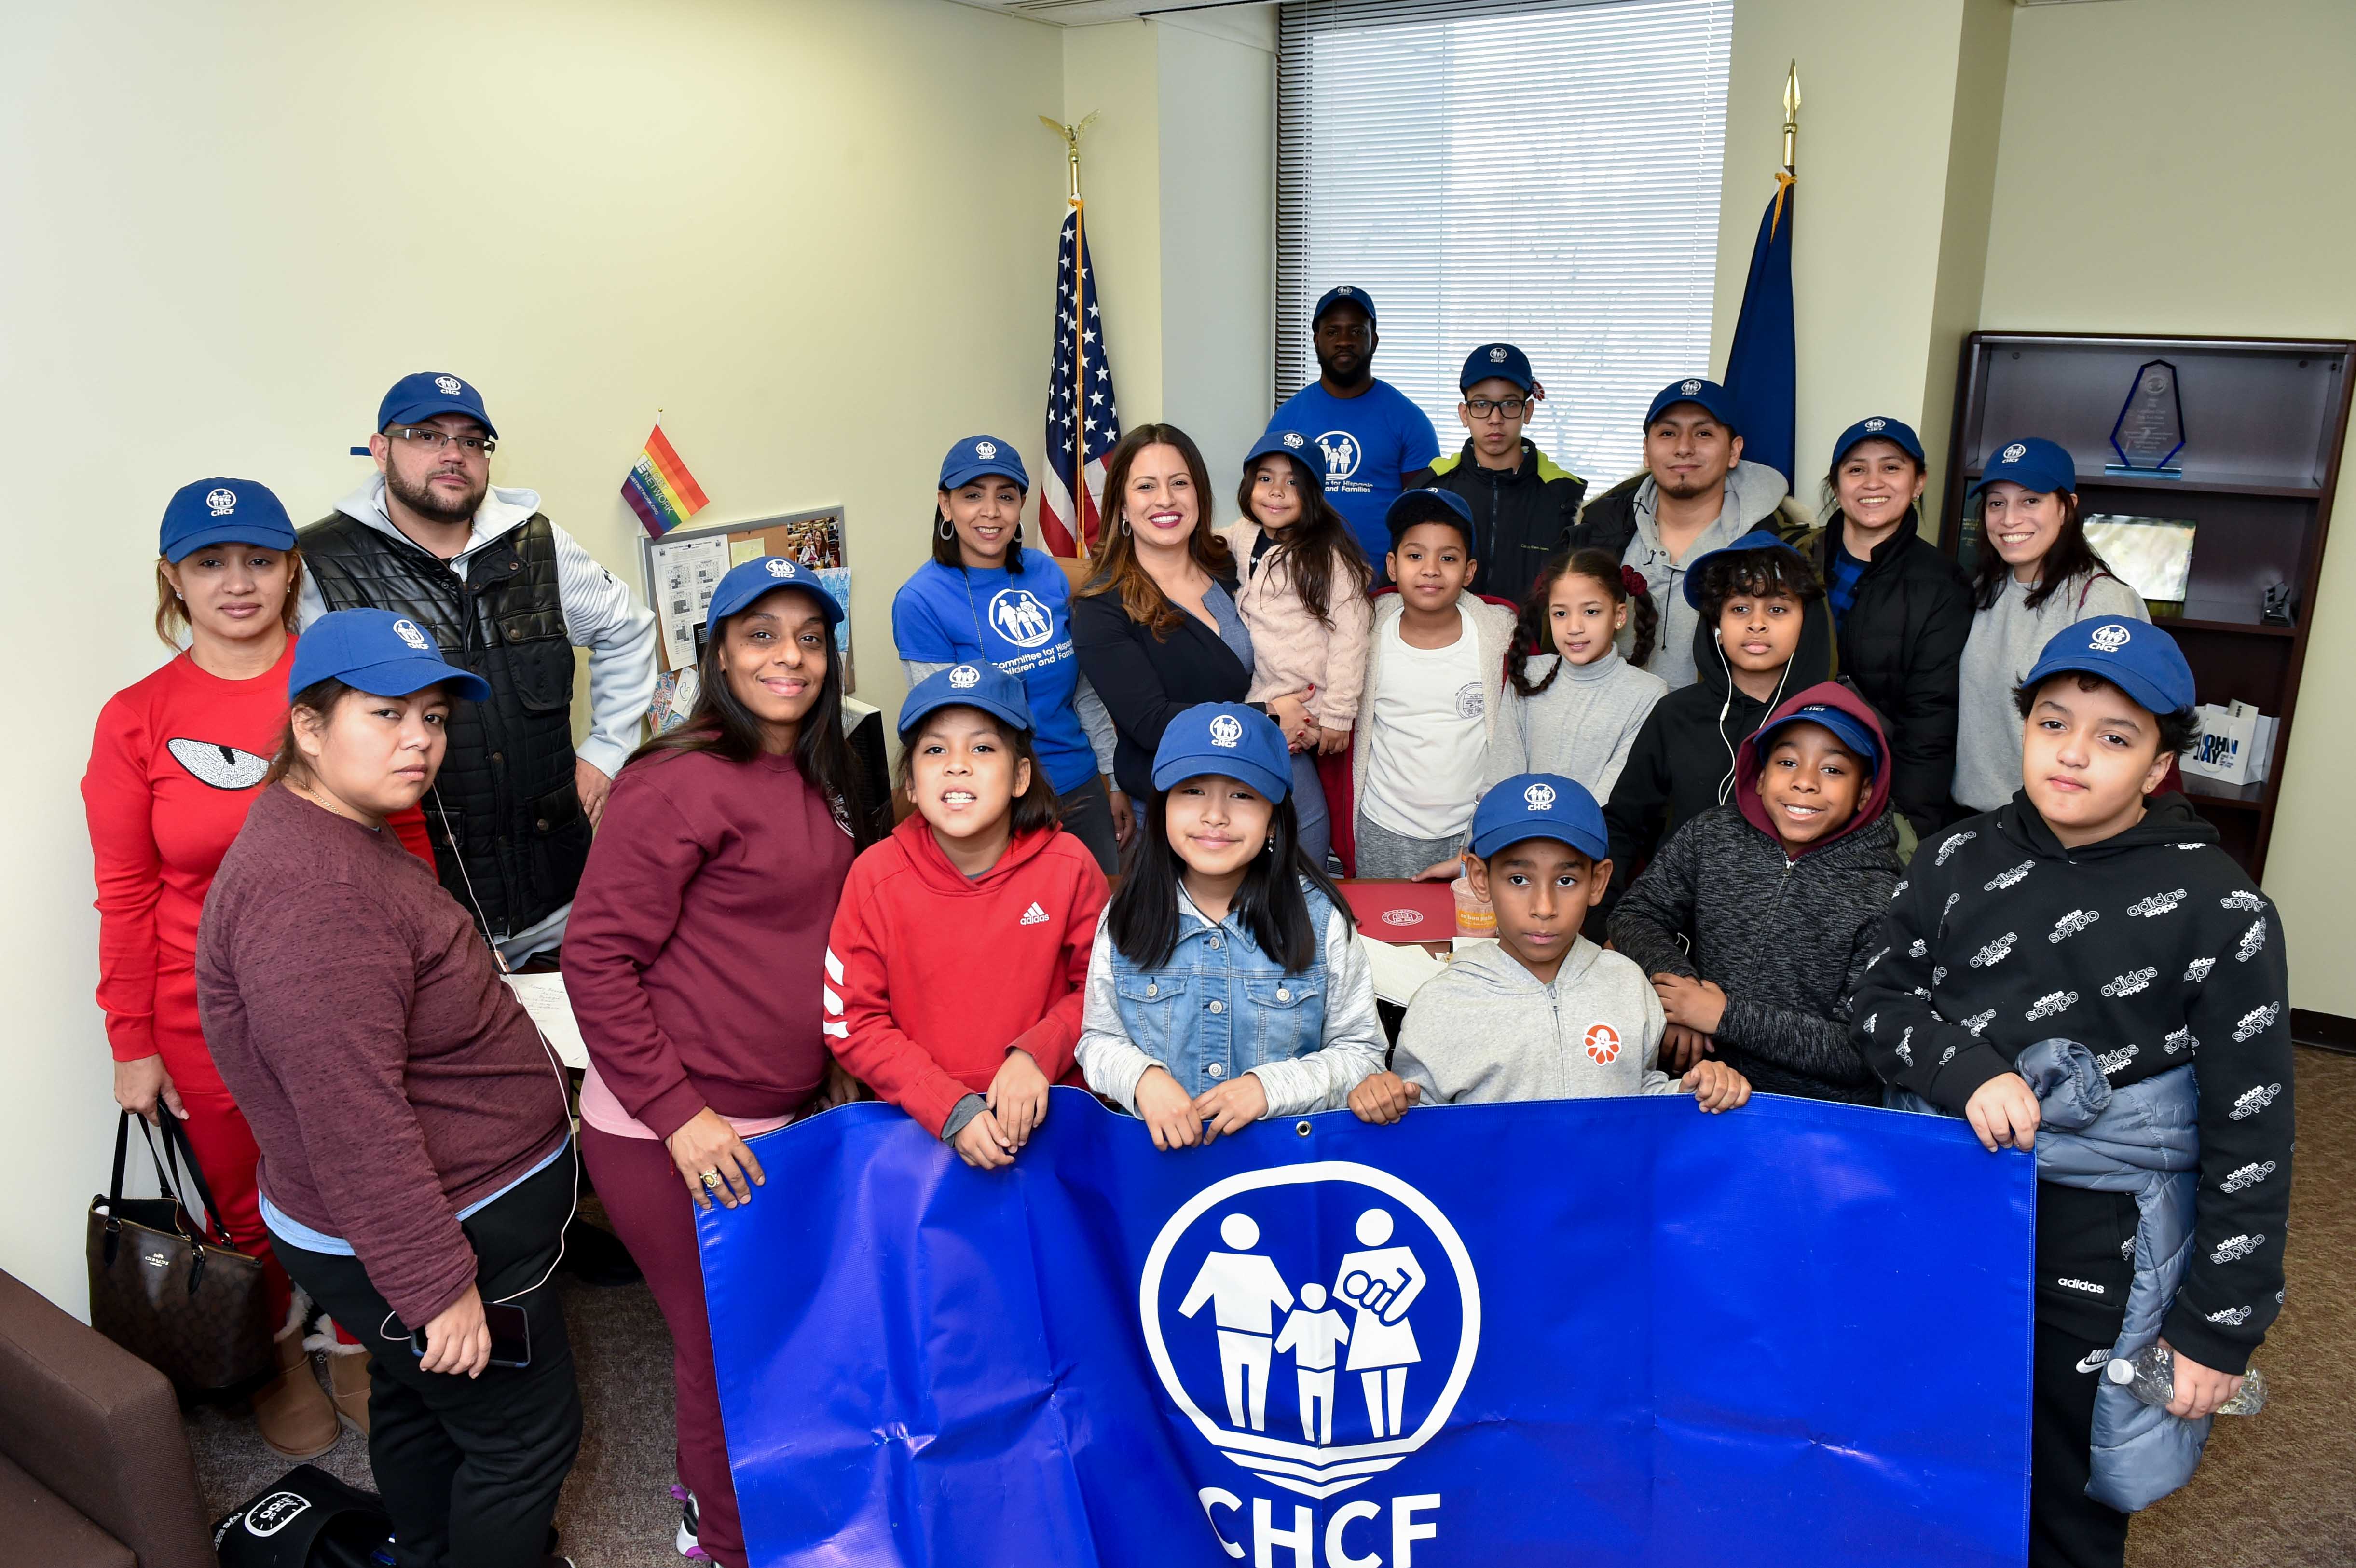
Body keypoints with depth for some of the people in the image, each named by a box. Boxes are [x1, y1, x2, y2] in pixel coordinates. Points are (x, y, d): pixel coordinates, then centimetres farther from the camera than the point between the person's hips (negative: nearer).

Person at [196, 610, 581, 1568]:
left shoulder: (338, 839, 6)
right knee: (526, 1435, 6)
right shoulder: (310, 892, -30)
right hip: (425, 1235, -11)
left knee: (418, 1402, 28)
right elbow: (350, 1121, -31)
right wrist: (437, 1285, -26)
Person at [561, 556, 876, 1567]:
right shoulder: (680, 783, -17)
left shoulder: (821, 783, 8)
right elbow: (596, 956, -18)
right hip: (671, 1137, -7)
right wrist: (678, 1114, -20)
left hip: (785, 1116, 8)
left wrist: (833, 1068, 13)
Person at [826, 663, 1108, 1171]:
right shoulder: (877, 876, -6)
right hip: (920, 1125, 0)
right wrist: (949, 1109, -13)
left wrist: (1037, 1054, -11)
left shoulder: (1068, 866, -6)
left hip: (1048, 1115, 0)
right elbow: (854, 1021, -4)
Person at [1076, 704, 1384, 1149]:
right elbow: (1099, 1040, 9)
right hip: (1159, 1147, 1)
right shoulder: (1127, 918, 2)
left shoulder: (1319, 918, -4)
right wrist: (1142, 1078, -13)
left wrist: (1271, 1087, -14)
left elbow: (1361, 1051, 1)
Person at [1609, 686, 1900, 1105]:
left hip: (1822, 1112, -1)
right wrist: (1677, 980, -13)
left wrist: (1726, 1016, -15)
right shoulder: (1711, 837, 3)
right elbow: (1635, 915, 8)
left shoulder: (1880, 899, -8)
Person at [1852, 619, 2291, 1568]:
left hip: (2095, 1249, -3)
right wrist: (1968, 1070, -18)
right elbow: (1883, 999, 3)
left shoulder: (2218, 909, -10)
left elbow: (2250, 1132, -7)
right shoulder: (1960, 860, 0)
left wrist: (2219, 1325, -7)